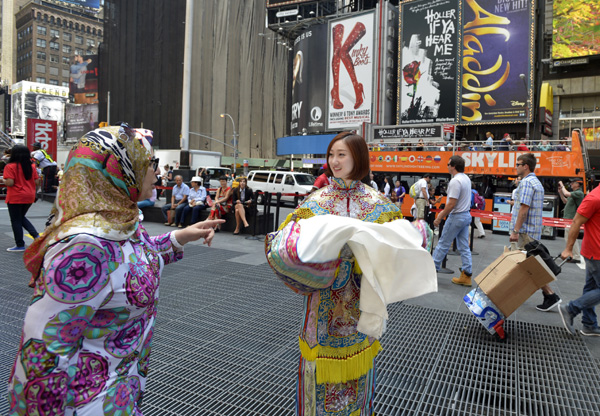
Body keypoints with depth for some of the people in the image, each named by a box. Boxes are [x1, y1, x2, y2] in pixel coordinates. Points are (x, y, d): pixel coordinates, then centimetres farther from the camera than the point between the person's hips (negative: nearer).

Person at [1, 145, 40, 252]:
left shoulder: (10, 167, -12)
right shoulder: (31, 166, 3)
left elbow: (10, 183, -18)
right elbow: (37, 182, 3)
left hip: (15, 198, -5)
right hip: (29, 197, 6)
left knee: (16, 221, 6)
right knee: (21, 217, 23)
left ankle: (20, 245, 11)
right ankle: (36, 235, 6)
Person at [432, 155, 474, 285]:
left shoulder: (455, 181, -20)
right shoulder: (466, 178, 10)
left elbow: (452, 204, -23)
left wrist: (439, 218, -15)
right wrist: (444, 212, 21)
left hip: (457, 216, -9)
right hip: (466, 215, 9)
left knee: (443, 244, 3)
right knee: (464, 246, 10)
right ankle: (466, 275, 13)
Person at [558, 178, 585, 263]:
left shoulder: (579, 193, -14)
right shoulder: (574, 193, 17)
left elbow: (567, 194, -27)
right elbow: (565, 201, 24)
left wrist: (562, 185, -10)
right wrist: (560, 192, 14)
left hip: (572, 220, -10)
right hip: (568, 219, 10)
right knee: (568, 238, 15)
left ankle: (576, 257, -5)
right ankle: (571, 255, 23)